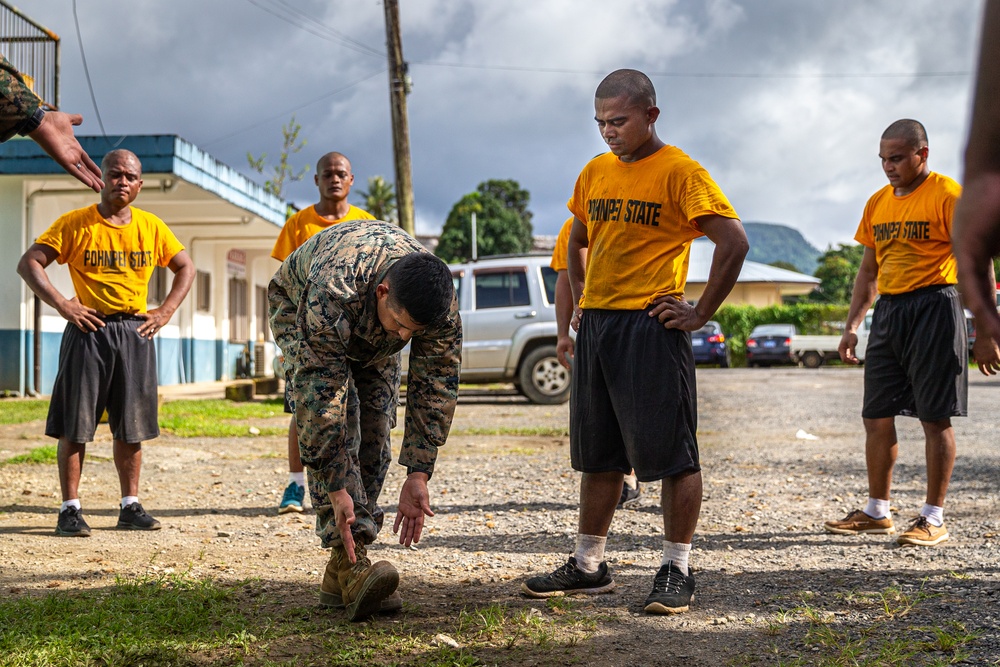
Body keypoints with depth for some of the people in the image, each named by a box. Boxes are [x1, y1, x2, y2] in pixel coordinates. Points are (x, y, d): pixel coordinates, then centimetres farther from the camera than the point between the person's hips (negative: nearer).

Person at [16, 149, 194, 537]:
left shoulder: (152, 227, 7)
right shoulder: (75, 224, -2)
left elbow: (185, 267, 17)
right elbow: (29, 264, -5)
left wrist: (166, 311, 4)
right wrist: (62, 304, -15)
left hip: (136, 333, 3)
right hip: (88, 330, -3)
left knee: (131, 427, 8)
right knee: (74, 426, -2)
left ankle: (130, 506, 17)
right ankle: (70, 509, 4)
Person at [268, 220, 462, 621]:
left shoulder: (441, 305, -34)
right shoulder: (333, 293, -47)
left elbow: (436, 388, -24)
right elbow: (322, 396, -43)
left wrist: (418, 475, -27)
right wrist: (336, 489, -41)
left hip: (374, 338, 4)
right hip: (297, 307, -4)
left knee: (376, 433, -8)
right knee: (326, 424, -24)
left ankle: (341, 575, -4)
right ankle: (350, 561, -30)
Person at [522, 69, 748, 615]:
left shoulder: (679, 172, -8)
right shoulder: (596, 171, 13)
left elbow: (734, 242, -14)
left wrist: (700, 314, -13)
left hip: (650, 326, -7)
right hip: (595, 325, 7)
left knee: (671, 453, -3)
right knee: (598, 455, 13)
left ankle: (676, 572, 6)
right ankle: (588, 566, 22)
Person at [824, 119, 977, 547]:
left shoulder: (948, 195, -7)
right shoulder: (878, 203, 14)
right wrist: (851, 326, 14)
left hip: (933, 307, -7)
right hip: (888, 311, 7)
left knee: (935, 416, -3)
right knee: (876, 415, 8)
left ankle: (934, 519, 4)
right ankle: (877, 513, 19)